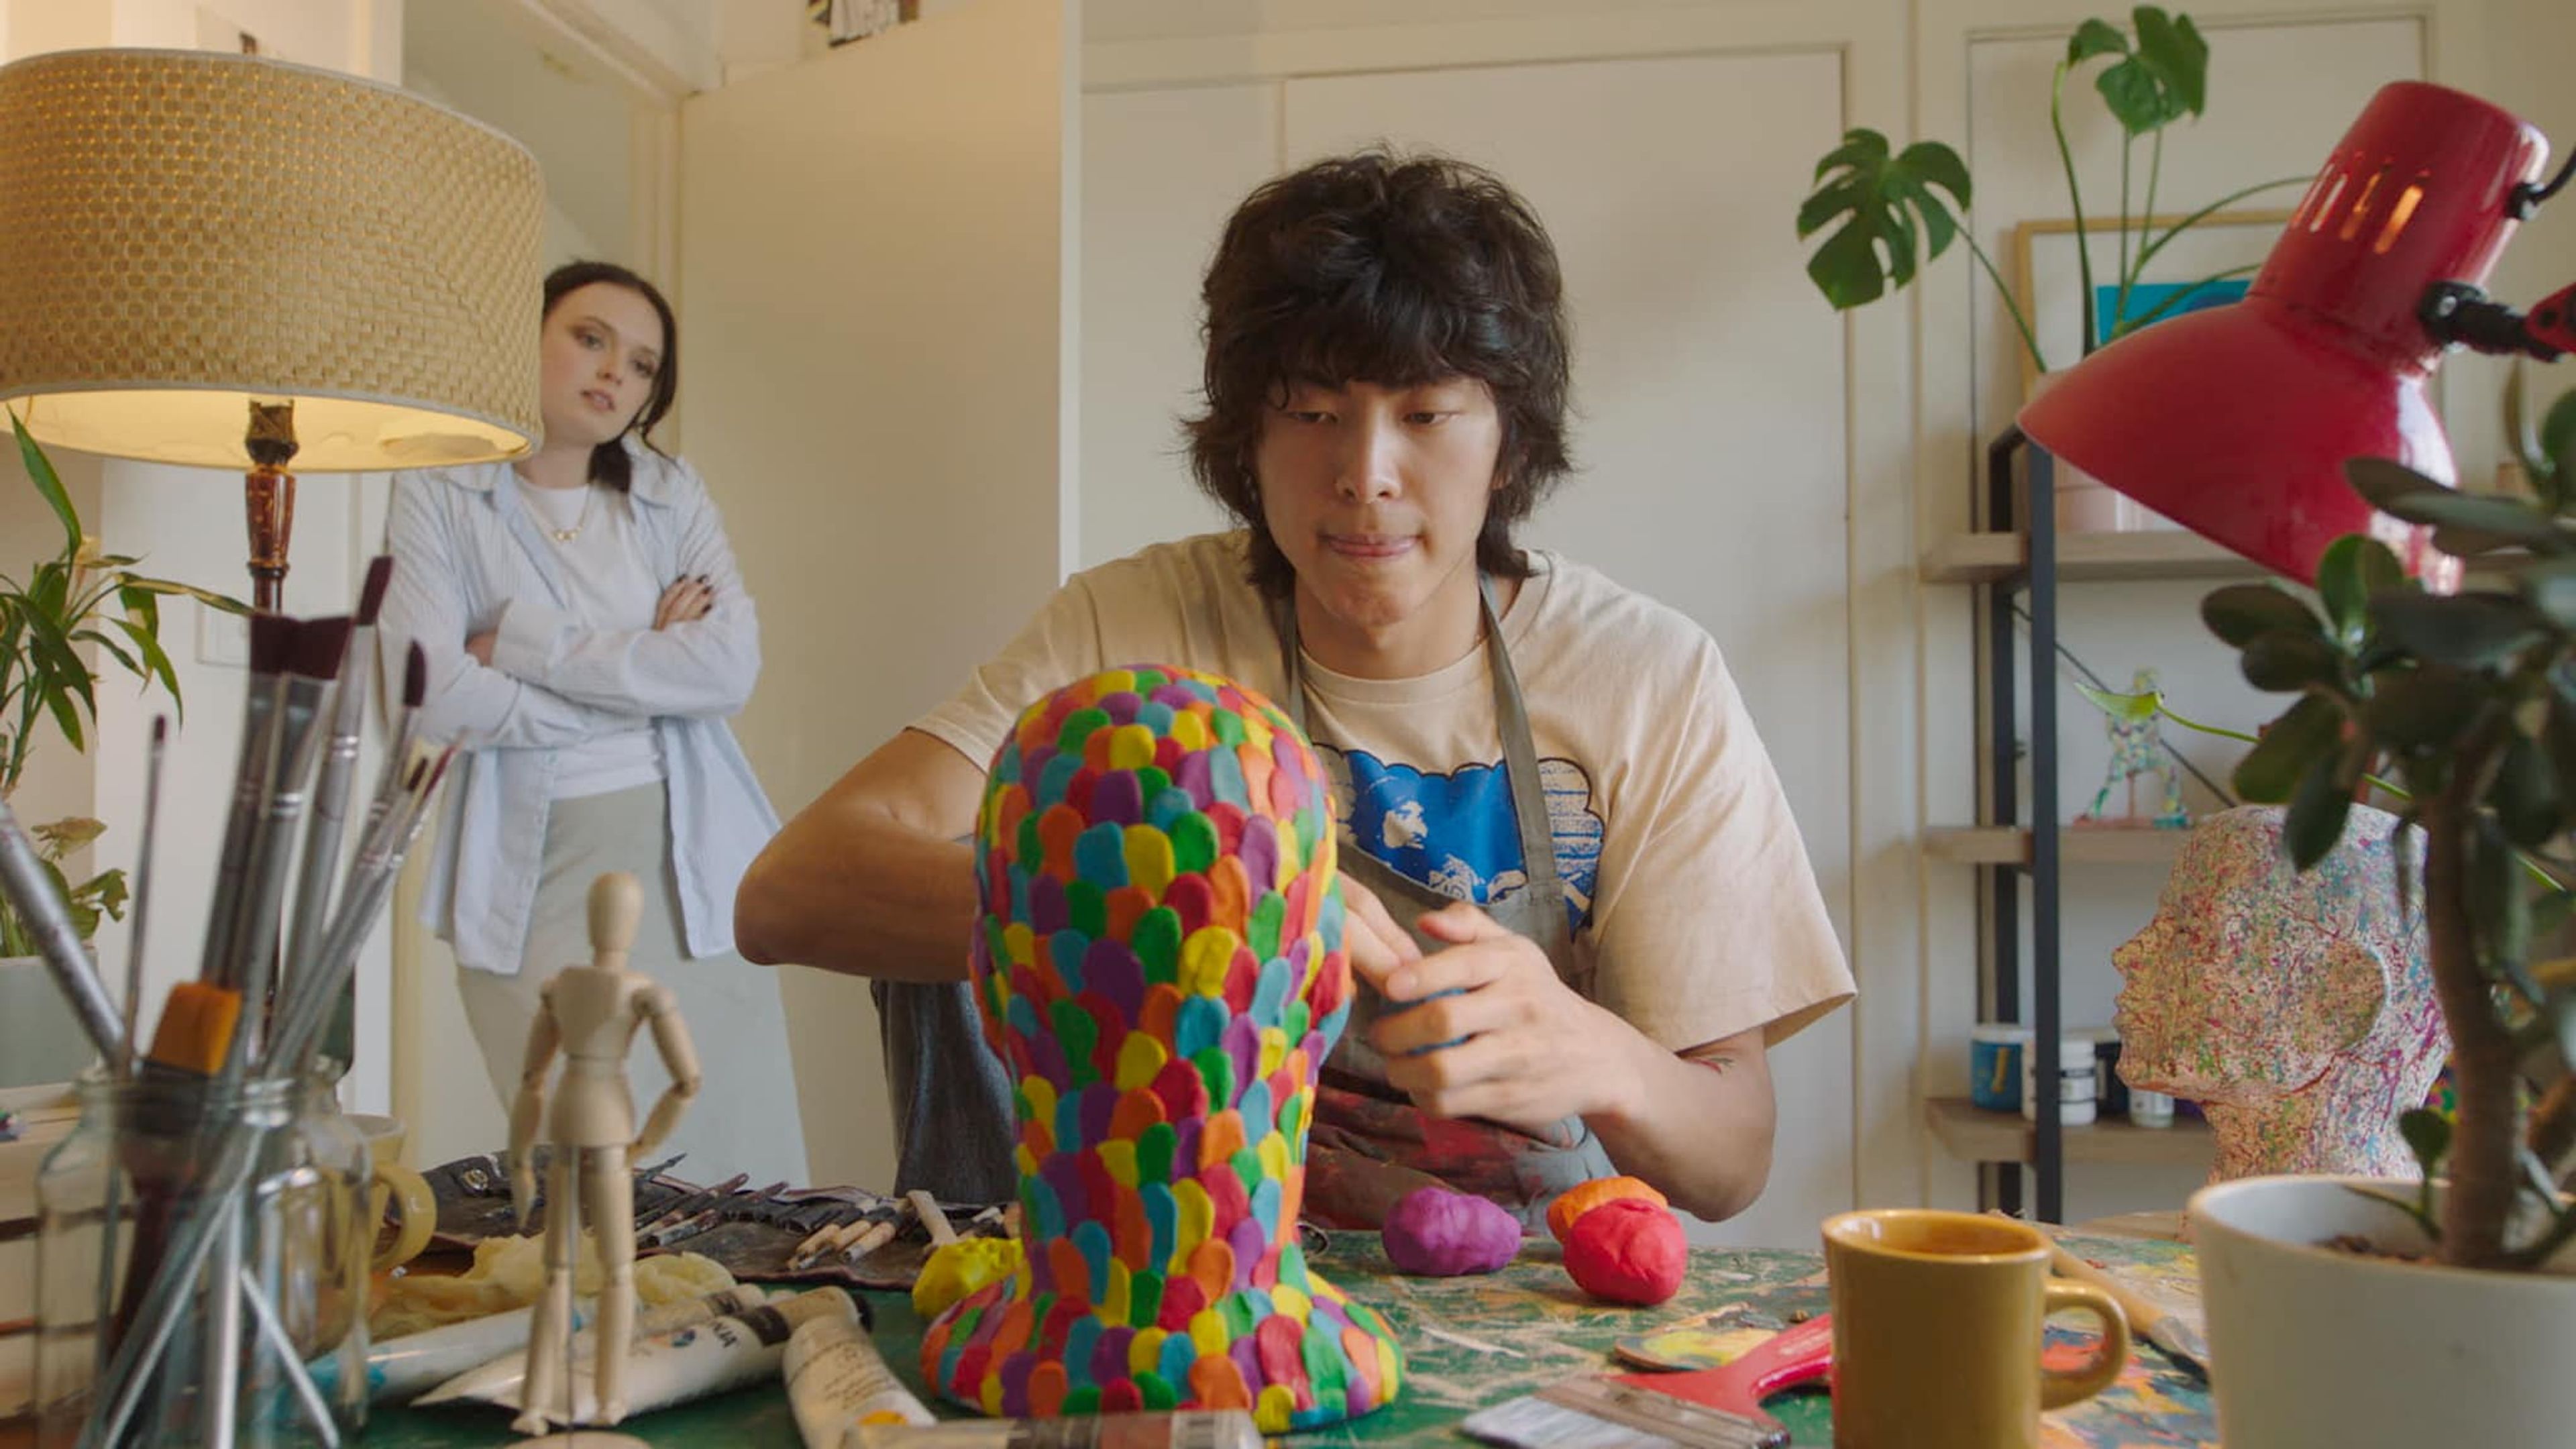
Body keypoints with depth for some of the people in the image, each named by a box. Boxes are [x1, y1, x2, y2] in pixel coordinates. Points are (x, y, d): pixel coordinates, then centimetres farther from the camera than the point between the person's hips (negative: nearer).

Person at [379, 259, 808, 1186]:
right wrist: (648, 669, -7)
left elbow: (731, 667, -5)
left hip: (688, 856, 3)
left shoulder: (671, 496, 11)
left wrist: (528, 643, -9)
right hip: (533, 868, -2)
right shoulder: (439, 494, 3)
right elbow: (433, 694, -11)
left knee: (735, 1162, 1)